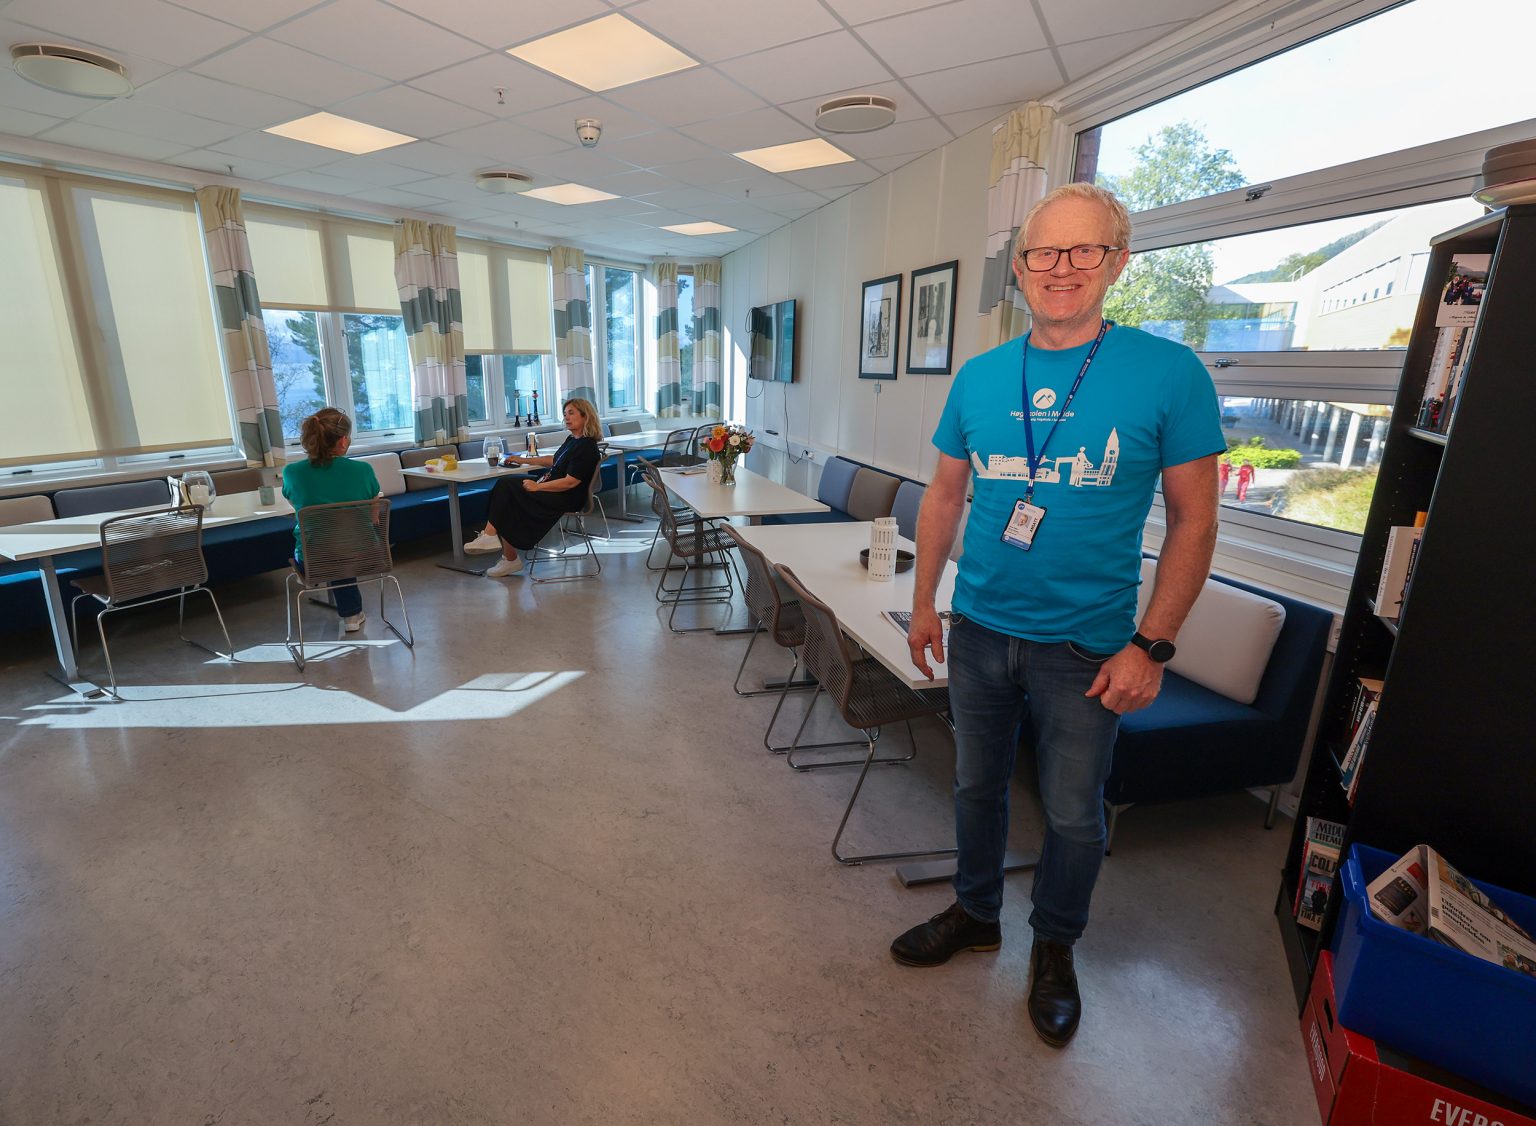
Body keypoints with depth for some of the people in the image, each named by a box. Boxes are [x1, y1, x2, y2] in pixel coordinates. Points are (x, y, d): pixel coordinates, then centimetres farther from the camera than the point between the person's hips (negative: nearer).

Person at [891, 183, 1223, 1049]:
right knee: (977, 784, 19)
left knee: (1074, 815, 14)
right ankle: (977, 914, 44)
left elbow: (1194, 521, -6)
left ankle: (1056, 947, 41)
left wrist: (1151, 645, -10)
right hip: (980, 628, 3)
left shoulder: (1170, 374, -9)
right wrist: (925, 603, 7)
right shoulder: (979, 377, 1)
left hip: (1086, 646, -3)